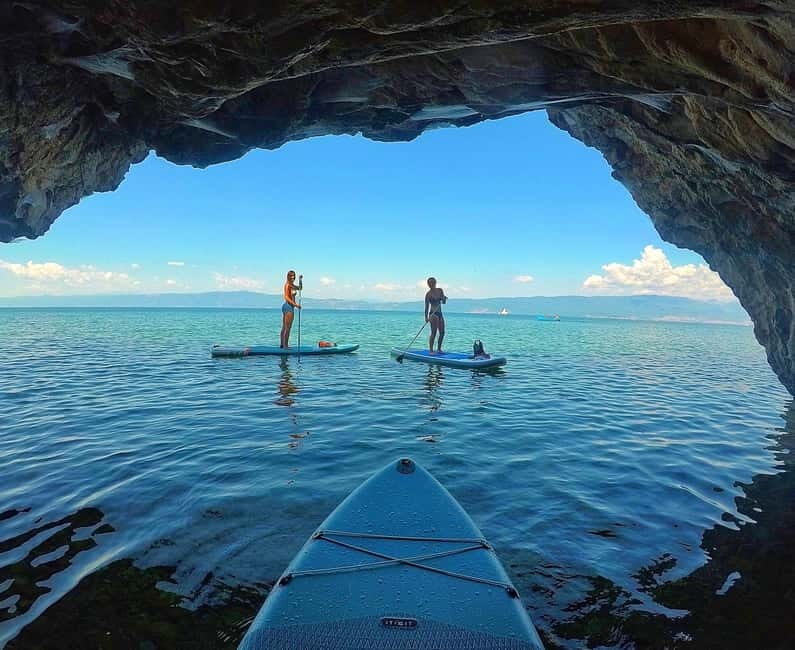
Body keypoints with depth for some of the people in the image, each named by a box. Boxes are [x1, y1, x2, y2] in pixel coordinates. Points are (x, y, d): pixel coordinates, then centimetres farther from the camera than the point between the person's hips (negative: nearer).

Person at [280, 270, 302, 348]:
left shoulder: (291, 285, 15)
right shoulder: (287, 285, -12)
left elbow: (300, 288, 30)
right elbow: (286, 297, -19)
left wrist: (300, 280, 15)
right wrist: (295, 304, -25)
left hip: (286, 306, 10)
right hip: (289, 307, -10)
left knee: (284, 327, 12)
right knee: (287, 328, -7)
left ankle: (282, 344, 18)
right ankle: (285, 345, -4)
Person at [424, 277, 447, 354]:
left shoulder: (440, 290, 9)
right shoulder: (428, 294, -6)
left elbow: (444, 302, 13)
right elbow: (427, 306, -6)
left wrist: (444, 298, -10)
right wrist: (426, 317, -12)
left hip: (440, 313, 6)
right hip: (433, 314, -6)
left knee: (442, 332, 7)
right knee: (434, 332, -11)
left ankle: (439, 349, 19)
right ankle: (431, 350, -7)